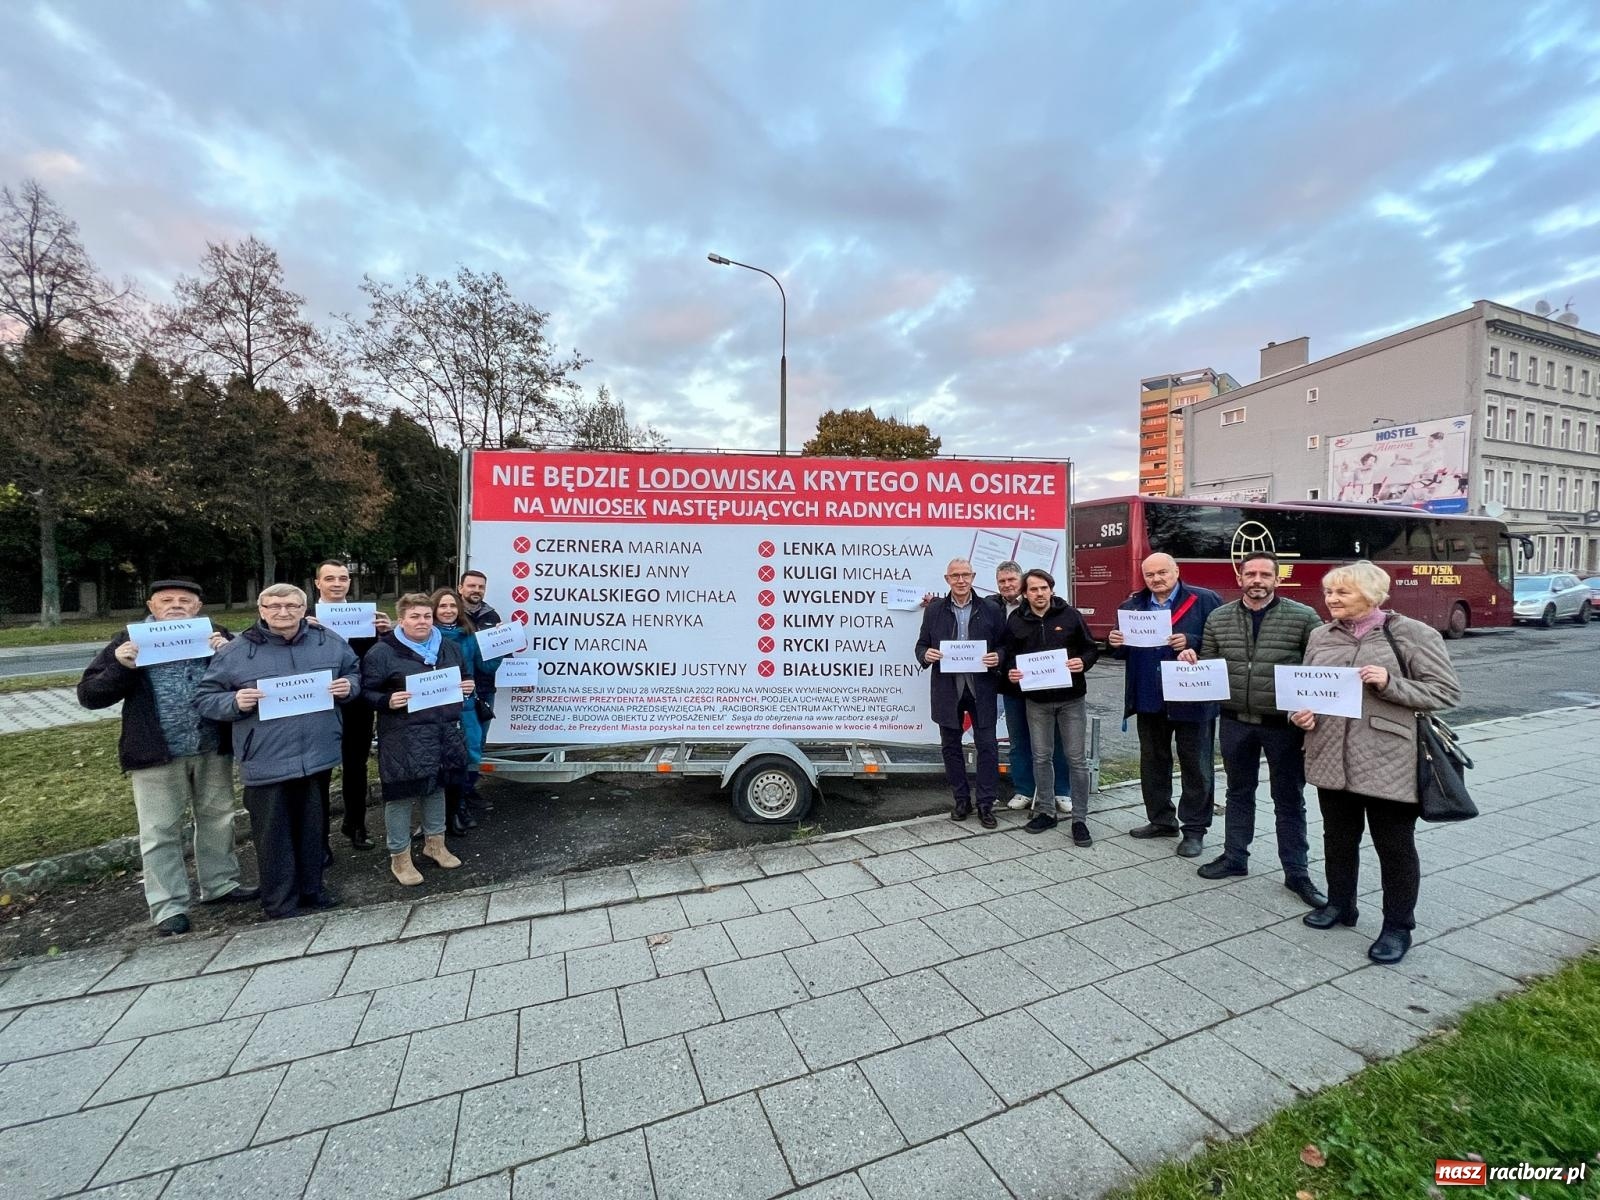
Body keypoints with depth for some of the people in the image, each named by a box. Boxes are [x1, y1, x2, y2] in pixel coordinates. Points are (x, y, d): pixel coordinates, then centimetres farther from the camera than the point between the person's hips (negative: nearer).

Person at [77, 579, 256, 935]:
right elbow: (88, 695, 0)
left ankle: (220, 885, 30)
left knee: (217, 819, 14)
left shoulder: (216, 636, 2)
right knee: (160, 832, 6)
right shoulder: (130, 641, -1)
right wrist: (121, 667, -18)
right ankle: (168, 907, 17)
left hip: (213, 750, 2)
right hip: (156, 755, -1)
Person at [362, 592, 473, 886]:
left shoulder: (448, 648, 9)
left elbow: (463, 678, 21)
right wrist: (387, 702, -23)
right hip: (403, 738, -5)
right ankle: (400, 856, 20)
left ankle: (435, 843, 35)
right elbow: (366, 692, -5)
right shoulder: (382, 652, -8)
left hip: (444, 732, 5)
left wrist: (467, 688, 0)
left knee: (437, 787, 18)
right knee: (401, 794, 3)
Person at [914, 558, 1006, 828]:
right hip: (947, 688, 1)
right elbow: (921, 645, 8)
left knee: (987, 745, 2)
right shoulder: (934, 610, 5)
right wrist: (926, 655, -14)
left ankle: (986, 804, 16)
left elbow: (1005, 644, 6)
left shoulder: (991, 610, 3)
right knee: (950, 745, 10)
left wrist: (997, 657, -14)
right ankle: (961, 800, 25)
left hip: (981, 688, -1)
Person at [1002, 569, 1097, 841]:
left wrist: (1083, 662, -16)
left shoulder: (1070, 615, -2)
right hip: (1036, 699, 2)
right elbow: (1009, 656, 8)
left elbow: (1091, 648, 4)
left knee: (1077, 758, 3)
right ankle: (1045, 812, 25)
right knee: (1041, 757, 11)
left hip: (1070, 697, -1)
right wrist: (1011, 672, -11)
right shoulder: (1015, 621, 2)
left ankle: (1080, 819, 15)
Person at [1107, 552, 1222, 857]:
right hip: (1149, 699, 5)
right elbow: (1125, 651, 12)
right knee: (1153, 762, 15)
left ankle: (1194, 829, 20)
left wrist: (1191, 642, -26)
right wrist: (1116, 643, -9)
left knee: (1195, 765, 7)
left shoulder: (1206, 600, -6)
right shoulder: (1132, 605, 8)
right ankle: (1161, 820, 31)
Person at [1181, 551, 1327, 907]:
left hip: (1285, 724, -2)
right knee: (1239, 792, 17)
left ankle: (1296, 872, 26)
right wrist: (1191, 662, -14)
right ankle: (1234, 857, 31)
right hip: (1235, 722, 3)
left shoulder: (1304, 617, -6)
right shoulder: (1218, 619, 2)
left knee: (1289, 800, 11)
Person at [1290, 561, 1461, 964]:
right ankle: (1340, 905, 37)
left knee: (1395, 847, 9)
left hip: (1389, 762, -4)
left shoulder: (1411, 634, -6)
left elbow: (1447, 690, -6)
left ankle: (1398, 926, 27)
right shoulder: (1320, 636, 6)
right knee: (1338, 838, 18)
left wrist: (1390, 683, -20)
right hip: (1332, 759, 4)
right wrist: (1300, 713, -6)